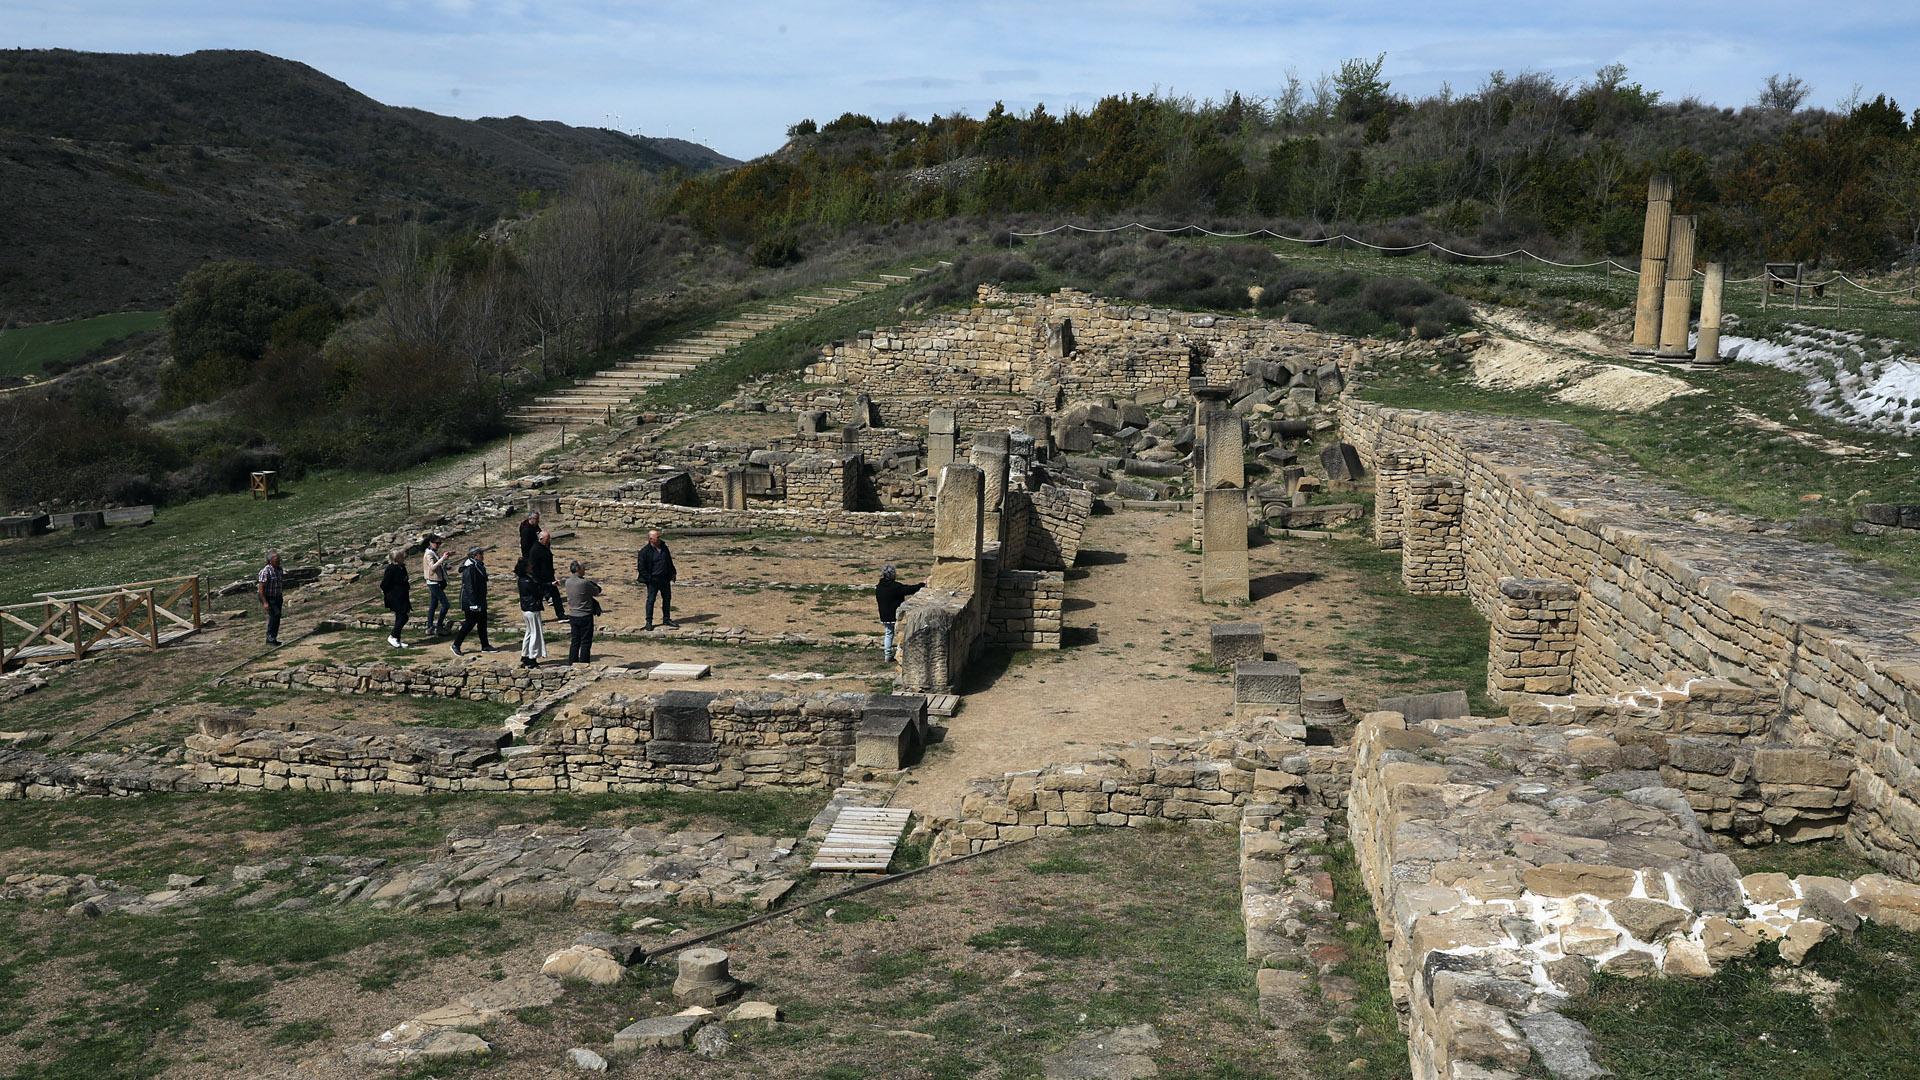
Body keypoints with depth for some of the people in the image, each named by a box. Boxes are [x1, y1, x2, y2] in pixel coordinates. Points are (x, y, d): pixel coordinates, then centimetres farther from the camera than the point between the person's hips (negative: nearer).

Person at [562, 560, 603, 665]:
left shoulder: (568, 582, 2)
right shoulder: (584, 583, -20)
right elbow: (596, 592, -6)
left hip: (572, 616, 7)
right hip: (585, 616, -7)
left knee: (574, 641, 14)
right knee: (586, 642, 2)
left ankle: (572, 663, 18)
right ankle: (584, 664, 4)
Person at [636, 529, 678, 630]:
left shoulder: (664, 548, 8)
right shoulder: (645, 551, -12)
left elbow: (669, 562, 19)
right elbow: (642, 567, -11)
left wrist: (672, 573, 13)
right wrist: (648, 578, -15)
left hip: (665, 579, 6)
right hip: (653, 580, -6)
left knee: (667, 598, 12)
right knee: (651, 600, -1)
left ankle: (666, 619, 24)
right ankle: (649, 622, 6)